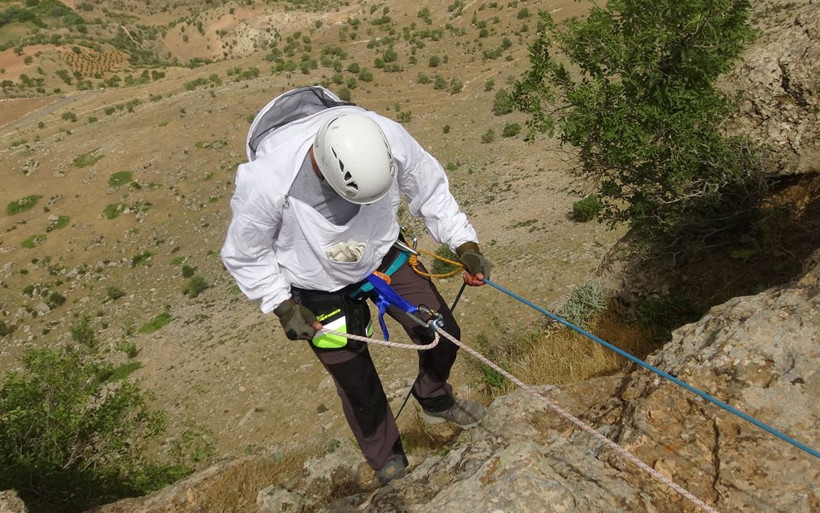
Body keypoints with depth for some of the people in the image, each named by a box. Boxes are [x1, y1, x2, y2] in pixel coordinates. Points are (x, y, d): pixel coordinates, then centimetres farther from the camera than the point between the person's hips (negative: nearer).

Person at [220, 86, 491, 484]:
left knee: (443, 336, 8)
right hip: (320, 289, -3)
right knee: (357, 383, 10)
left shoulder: (390, 138, -29)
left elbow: (429, 189, -7)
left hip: (384, 255, 3)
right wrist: (282, 307, -16)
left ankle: (435, 400, 45)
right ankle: (386, 459, 43)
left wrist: (464, 243, -11)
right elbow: (245, 256, -15)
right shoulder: (265, 183, -37)